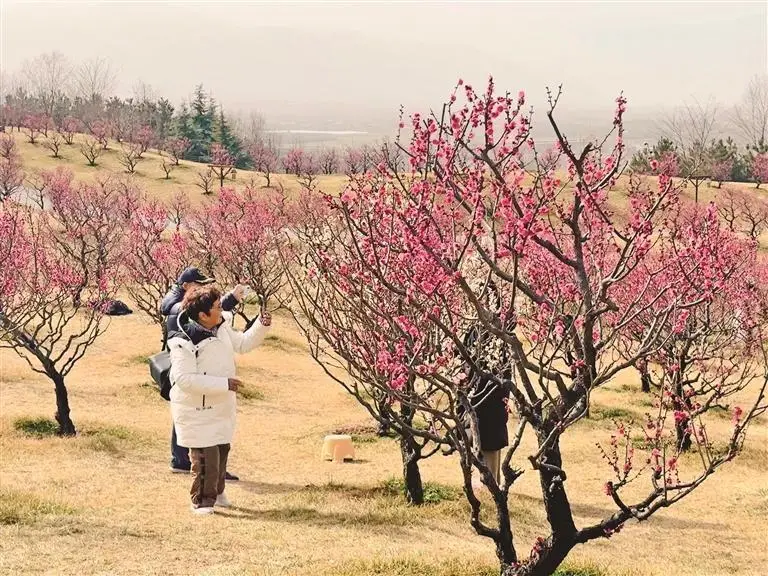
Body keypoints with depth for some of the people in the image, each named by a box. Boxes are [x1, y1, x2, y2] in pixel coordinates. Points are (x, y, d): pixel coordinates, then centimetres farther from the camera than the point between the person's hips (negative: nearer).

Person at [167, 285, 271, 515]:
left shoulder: (222, 328, -1)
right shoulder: (183, 343, -26)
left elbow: (243, 343, 17)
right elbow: (184, 379, -30)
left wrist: (262, 325, -1)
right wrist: (223, 383, -30)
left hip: (221, 407, 8)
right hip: (198, 410, -8)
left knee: (222, 450, 20)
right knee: (205, 457, -8)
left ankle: (216, 492, 41)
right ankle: (201, 501, 10)